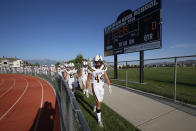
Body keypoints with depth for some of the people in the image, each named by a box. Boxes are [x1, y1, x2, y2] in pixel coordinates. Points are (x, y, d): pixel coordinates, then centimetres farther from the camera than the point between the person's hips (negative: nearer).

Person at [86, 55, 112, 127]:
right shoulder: (91, 69, -15)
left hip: (101, 87, 5)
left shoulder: (103, 68, -4)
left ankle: (95, 106, 57)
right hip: (95, 87, -4)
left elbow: (106, 78, 4)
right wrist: (86, 90, -4)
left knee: (99, 101, 20)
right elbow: (88, 81, -7)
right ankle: (99, 120, 13)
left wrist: (109, 87, 4)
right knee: (99, 103, -6)